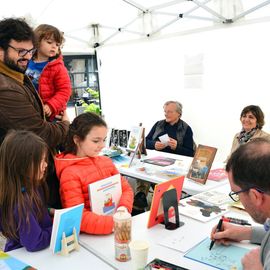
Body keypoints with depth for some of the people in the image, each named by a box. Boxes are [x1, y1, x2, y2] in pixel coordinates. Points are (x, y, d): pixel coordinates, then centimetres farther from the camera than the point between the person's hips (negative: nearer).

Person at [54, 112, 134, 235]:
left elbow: (125, 188, 12)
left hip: (115, 219, 6)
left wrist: (123, 208, -8)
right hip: (90, 235, -6)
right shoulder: (70, 173, -12)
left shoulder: (106, 161, 8)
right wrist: (113, 224, -27)